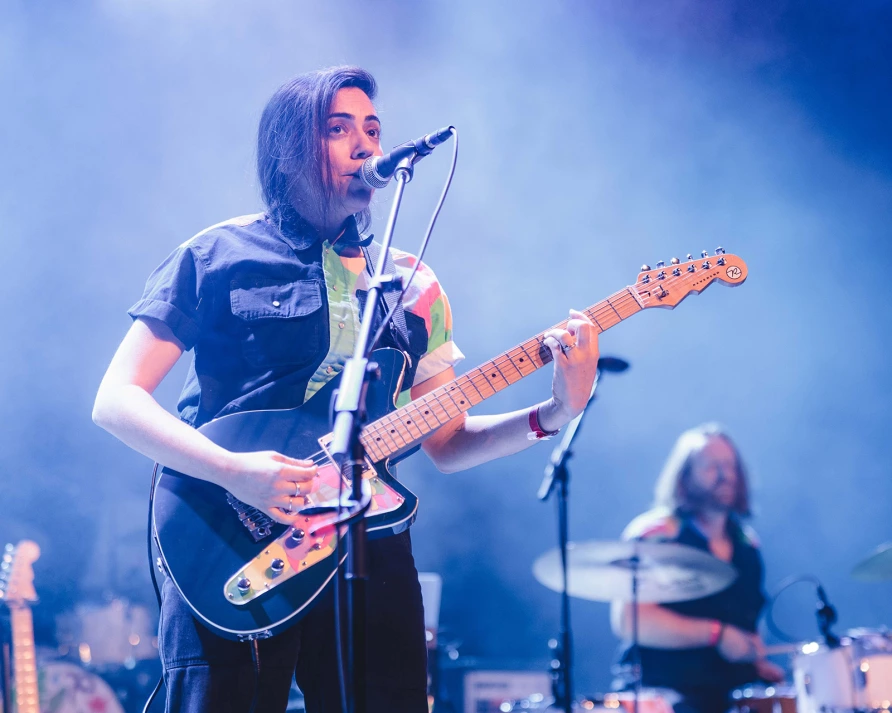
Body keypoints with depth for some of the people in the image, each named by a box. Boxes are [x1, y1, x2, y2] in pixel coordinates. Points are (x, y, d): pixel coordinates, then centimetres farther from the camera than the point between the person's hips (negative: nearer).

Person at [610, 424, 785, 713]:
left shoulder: (746, 543, 17)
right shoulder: (654, 534, -5)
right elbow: (627, 621, -17)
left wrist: (759, 662, 11)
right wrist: (715, 634, -19)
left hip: (736, 689, 7)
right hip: (664, 687, -7)